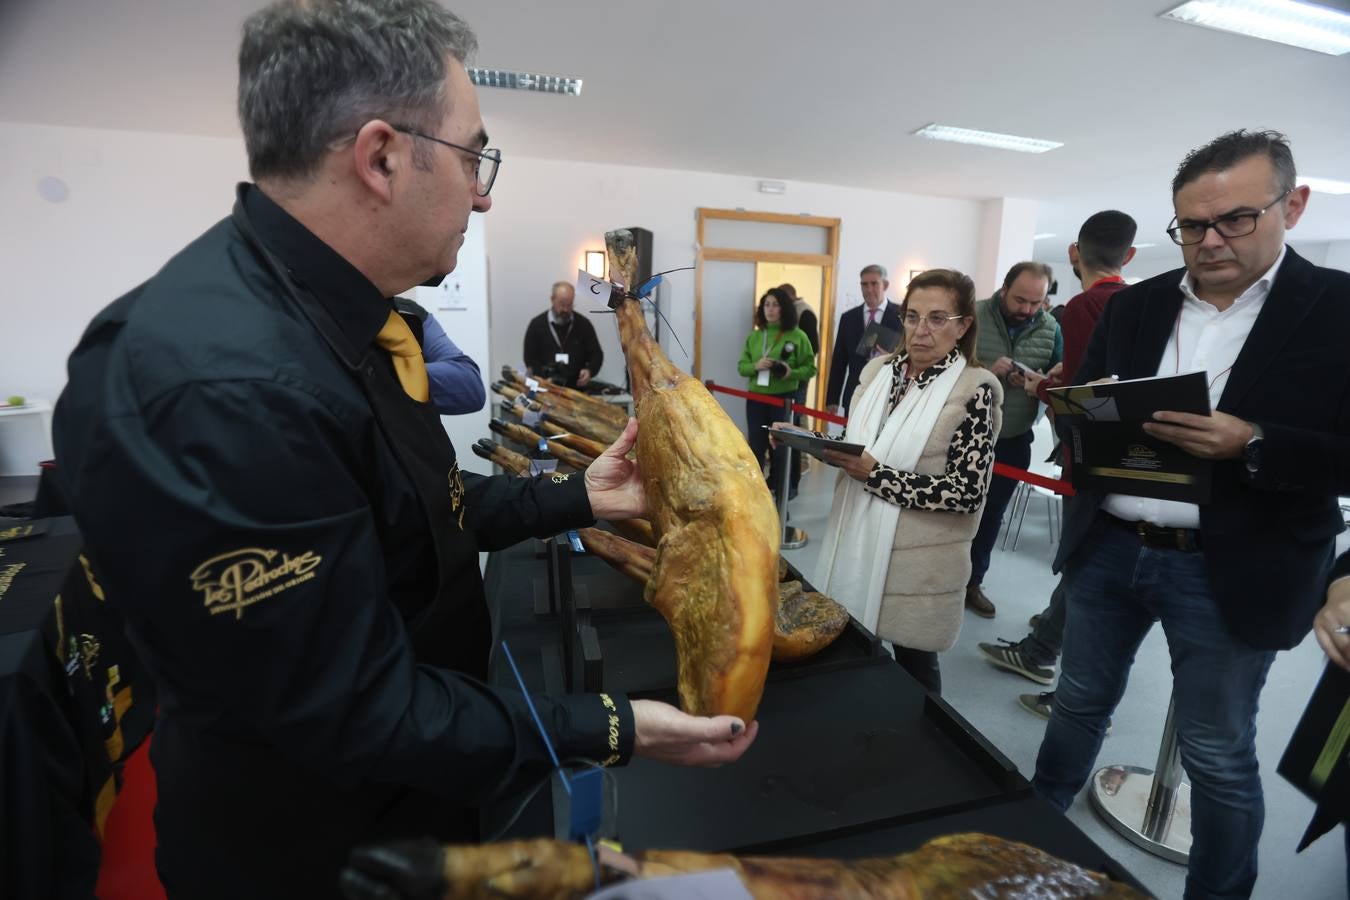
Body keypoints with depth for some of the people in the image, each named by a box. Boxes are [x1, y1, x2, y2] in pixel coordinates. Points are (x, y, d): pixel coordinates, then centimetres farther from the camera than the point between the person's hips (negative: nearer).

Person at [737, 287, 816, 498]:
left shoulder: (798, 336, -4)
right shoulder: (754, 336, 7)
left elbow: (810, 368, -2)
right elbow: (741, 366, 7)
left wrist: (791, 373, -20)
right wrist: (755, 366, -14)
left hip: (784, 399, -2)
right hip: (756, 398, 3)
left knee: (779, 448, 9)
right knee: (755, 447, 6)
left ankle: (774, 492, 23)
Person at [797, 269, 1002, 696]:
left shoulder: (974, 391, -12)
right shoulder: (879, 371, 5)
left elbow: (966, 492, -18)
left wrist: (876, 475, -23)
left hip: (916, 561, -5)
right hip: (855, 541, 6)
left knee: (914, 666, 13)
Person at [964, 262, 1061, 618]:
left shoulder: (1051, 329, -1)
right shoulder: (973, 317, -11)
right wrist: (986, 371, -27)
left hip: (1013, 440, 4)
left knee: (991, 515, 15)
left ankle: (972, 582, 31)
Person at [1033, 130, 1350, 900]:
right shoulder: (1134, 306, 6)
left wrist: (1252, 445, -25)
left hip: (1228, 573, -3)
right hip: (1106, 549, 4)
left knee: (1219, 755, 13)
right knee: (1080, 703, 20)